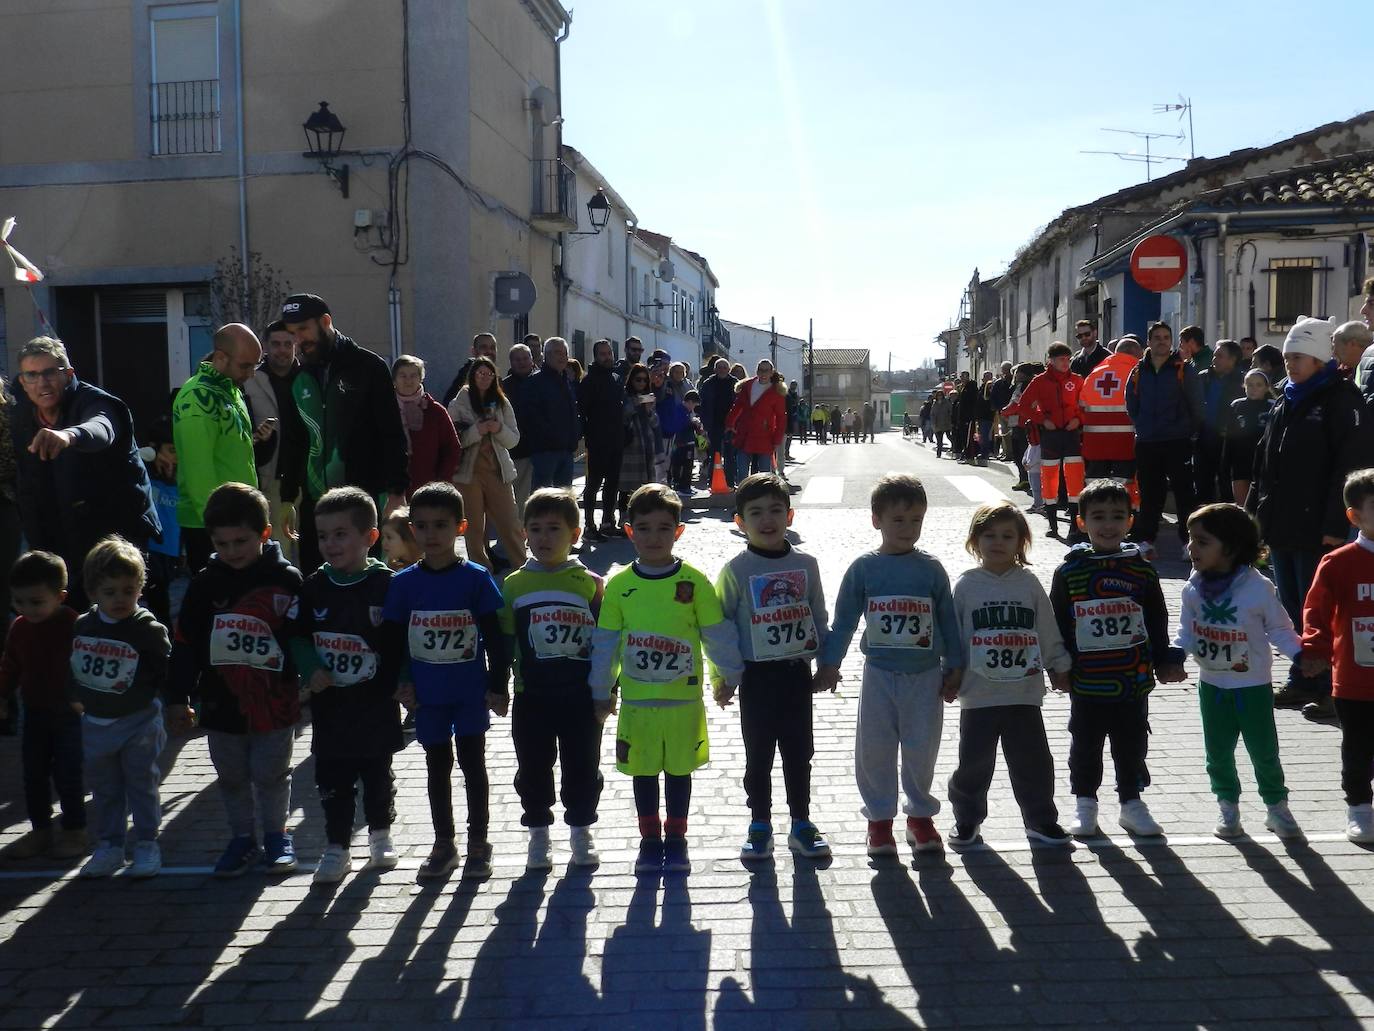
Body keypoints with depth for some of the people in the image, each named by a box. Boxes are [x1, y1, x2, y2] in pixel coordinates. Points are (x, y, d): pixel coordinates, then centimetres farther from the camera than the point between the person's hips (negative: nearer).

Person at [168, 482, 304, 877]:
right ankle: (243, 838, 30)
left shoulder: (286, 580, -8)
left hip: (274, 702, -3)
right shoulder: (205, 584, -1)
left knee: (271, 774, 10)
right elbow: (184, 645, 1)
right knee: (231, 777, 14)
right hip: (221, 701, 3)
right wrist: (178, 697, -1)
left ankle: (276, 835, 29)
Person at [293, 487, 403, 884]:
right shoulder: (314, 586, -1)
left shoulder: (386, 585, -11)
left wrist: (404, 682, -15)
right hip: (329, 706, 3)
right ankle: (337, 847, 23)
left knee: (377, 775, 14)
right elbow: (298, 637, 5)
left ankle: (380, 834, 34)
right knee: (332, 780, 9)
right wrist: (311, 669, -12)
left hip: (376, 705, -2)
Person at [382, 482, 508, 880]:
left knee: (473, 763, 7)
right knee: (437, 766, 13)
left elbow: (494, 637, -5)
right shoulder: (403, 583, -2)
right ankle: (443, 843, 26)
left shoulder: (476, 578, -8)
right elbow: (395, 638, 5)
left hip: (472, 692, -2)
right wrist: (401, 683, -1)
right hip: (427, 695, 2)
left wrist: (497, 687, -5)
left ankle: (478, 843, 19)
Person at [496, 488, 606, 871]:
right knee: (533, 769, 10)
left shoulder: (590, 583, -2)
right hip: (531, 696, 1)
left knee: (583, 767, 9)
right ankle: (539, 834, 27)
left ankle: (581, 830, 27)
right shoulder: (514, 585, 2)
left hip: (581, 695, -1)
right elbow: (504, 641, 7)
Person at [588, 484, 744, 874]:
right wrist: (601, 691, 7)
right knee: (643, 771, 11)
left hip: (684, 698, -1)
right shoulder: (619, 585, -3)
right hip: (636, 699, 1)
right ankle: (650, 839, 26)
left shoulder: (694, 581, -7)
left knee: (680, 769, 12)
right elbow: (605, 641, 4)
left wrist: (730, 674, 7)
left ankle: (676, 838, 27)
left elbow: (718, 633, 2)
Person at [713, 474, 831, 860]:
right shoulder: (736, 570, -7)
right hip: (756, 675, -2)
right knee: (758, 755, 8)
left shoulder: (805, 565, 1)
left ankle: (801, 824, 24)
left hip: (797, 672, 2)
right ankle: (760, 825, 21)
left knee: (799, 752, 11)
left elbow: (819, 619, 9)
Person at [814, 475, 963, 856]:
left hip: (925, 675, 1)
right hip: (879, 674, 0)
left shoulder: (931, 569, 0)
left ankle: (920, 814, 27)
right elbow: (844, 620, 2)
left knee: (922, 749, 8)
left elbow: (948, 620, 6)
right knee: (874, 750, 5)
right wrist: (829, 663, 0)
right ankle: (879, 817, 22)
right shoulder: (863, 568, -3)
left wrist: (955, 665, 6)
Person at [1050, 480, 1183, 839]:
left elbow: (1158, 622, 7)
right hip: (1087, 684, -1)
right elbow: (1057, 625, -1)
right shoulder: (1069, 572, -6)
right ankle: (1084, 803, 28)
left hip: (1134, 681, 1)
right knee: (1085, 746, 12)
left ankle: (1131, 802, 29)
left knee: (1132, 746, 13)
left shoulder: (1142, 571, 0)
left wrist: (1165, 661, 3)